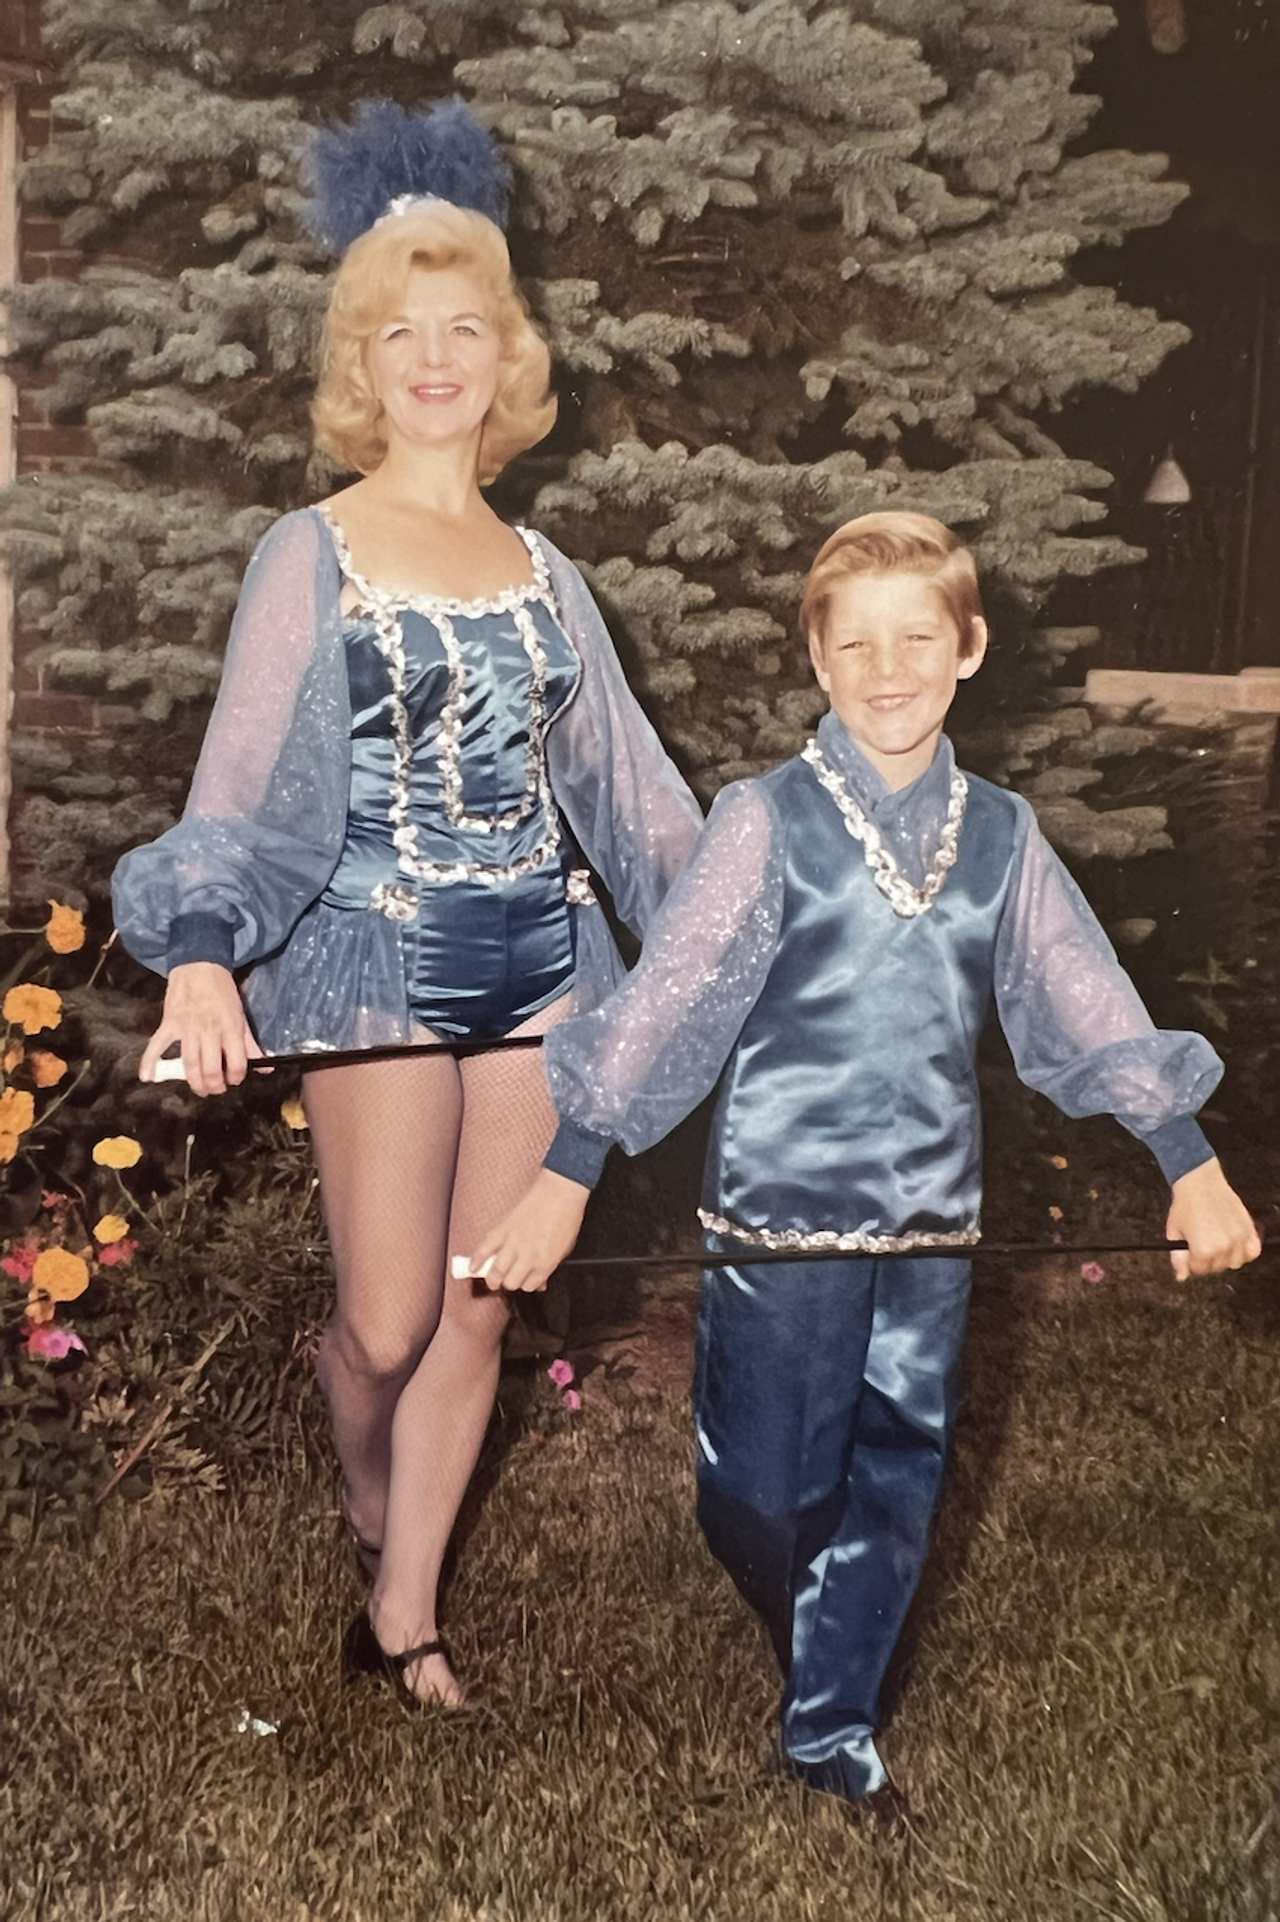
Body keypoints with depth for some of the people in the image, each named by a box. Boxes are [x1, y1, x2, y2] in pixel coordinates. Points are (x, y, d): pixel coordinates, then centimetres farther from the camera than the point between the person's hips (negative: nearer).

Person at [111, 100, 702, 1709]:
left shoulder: (542, 572, 10)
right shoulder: (314, 555, -3)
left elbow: (623, 773, 13)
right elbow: (246, 774, -13)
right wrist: (200, 955, -27)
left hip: (537, 957, 4)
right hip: (378, 960, -4)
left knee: (477, 1314, 9)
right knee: (385, 1323, 0)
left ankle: (405, 1606, 27)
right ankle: (367, 1498, 36)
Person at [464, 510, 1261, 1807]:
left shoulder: (1001, 837, 3)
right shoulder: (768, 824, -9)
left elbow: (1087, 1008, 6)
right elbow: (665, 1003, -10)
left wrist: (1192, 1166, 4)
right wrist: (566, 1179, -12)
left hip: (929, 1220, 4)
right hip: (781, 1214, -4)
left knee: (895, 1484, 12)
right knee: (763, 1492, 5)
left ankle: (830, 1731, 31)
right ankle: (800, 1651, 39)